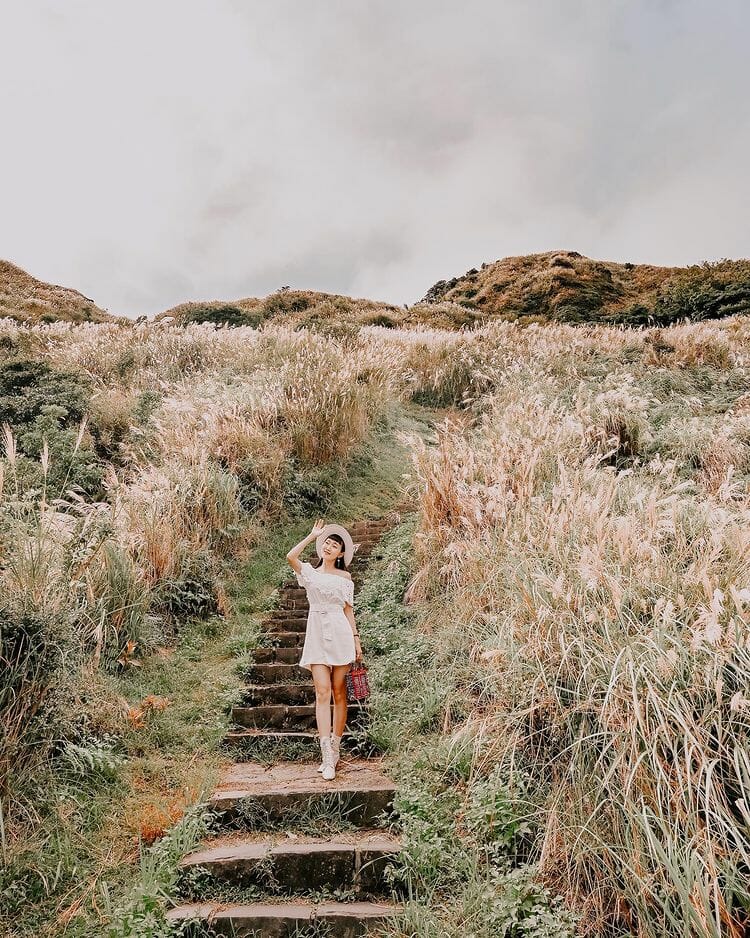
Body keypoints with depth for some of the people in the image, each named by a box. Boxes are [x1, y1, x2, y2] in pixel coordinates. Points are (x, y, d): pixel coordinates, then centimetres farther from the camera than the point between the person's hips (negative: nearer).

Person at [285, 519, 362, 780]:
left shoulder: (345, 577, 10)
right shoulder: (309, 572, 9)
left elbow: (348, 609, 10)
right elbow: (291, 556, -11)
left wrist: (356, 638, 4)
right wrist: (313, 535, -1)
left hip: (340, 633, 1)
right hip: (317, 634, 0)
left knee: (339, 692, 1)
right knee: (322, 692, -9)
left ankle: (334, 751, 11)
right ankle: (328, 758, -12)